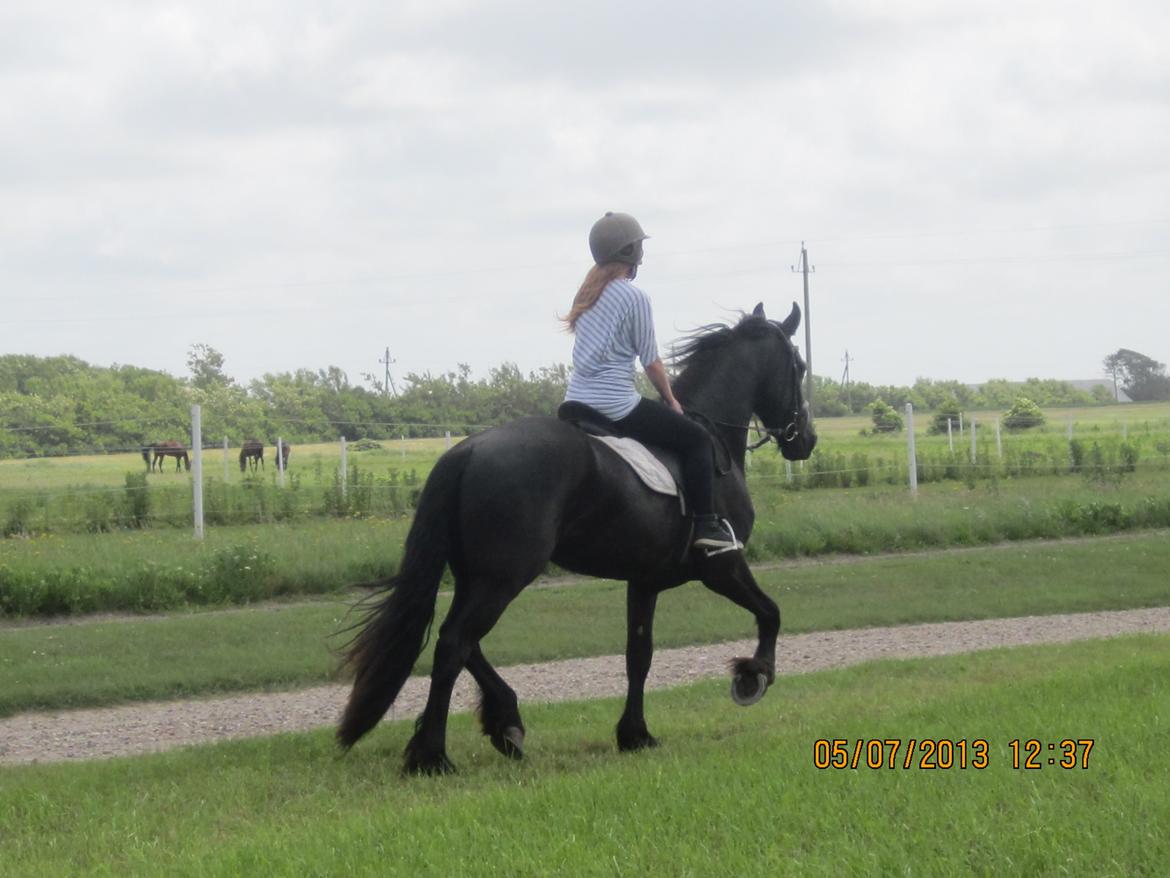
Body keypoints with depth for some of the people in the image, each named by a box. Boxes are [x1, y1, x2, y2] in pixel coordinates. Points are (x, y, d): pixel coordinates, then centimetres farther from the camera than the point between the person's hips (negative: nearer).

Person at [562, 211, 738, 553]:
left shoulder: (587, 293, 13)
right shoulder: (635, 298, -10)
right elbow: (651, 362, -7)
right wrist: (671, 400, 9)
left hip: (576, 401, 8)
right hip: (615, 404, -8)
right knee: (696, 438, 2)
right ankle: (706, 525, -5)